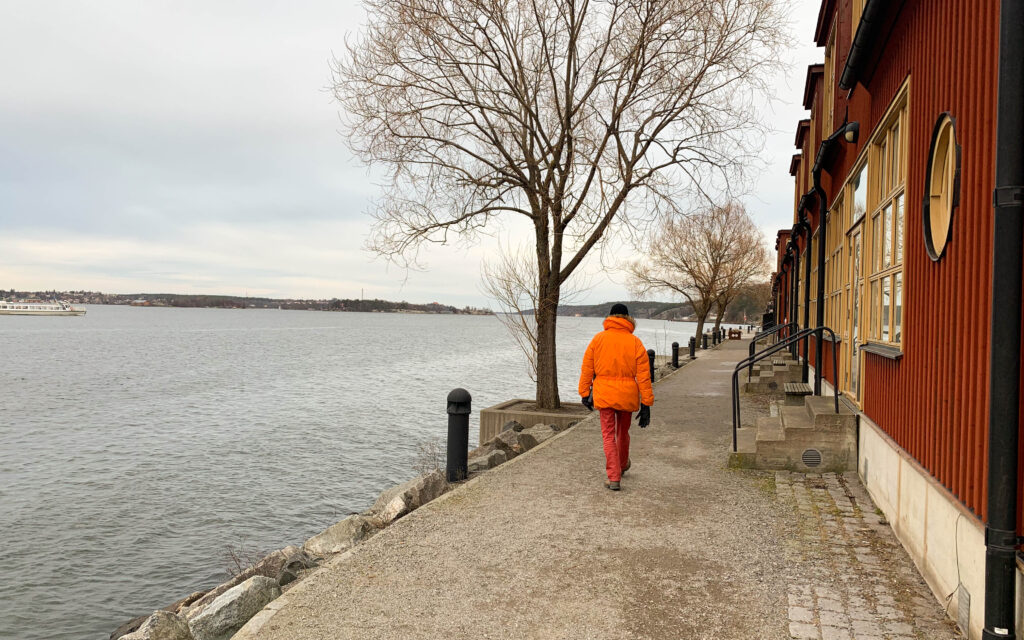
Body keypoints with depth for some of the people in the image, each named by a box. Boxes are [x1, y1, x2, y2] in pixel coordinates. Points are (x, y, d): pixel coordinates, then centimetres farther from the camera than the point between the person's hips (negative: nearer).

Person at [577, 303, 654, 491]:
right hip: (627, 393, 1)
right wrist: (646, 403, -1)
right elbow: (643, 375, -4)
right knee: (623, 432, 21)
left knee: (608, 435, 4)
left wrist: (585, 393, 8)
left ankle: (614, 478, -4)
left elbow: (587, 369, 0)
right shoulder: (635, 342, -3)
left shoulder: (598, 339, 0)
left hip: (604, 394, -1)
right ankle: (622, 465, 44)